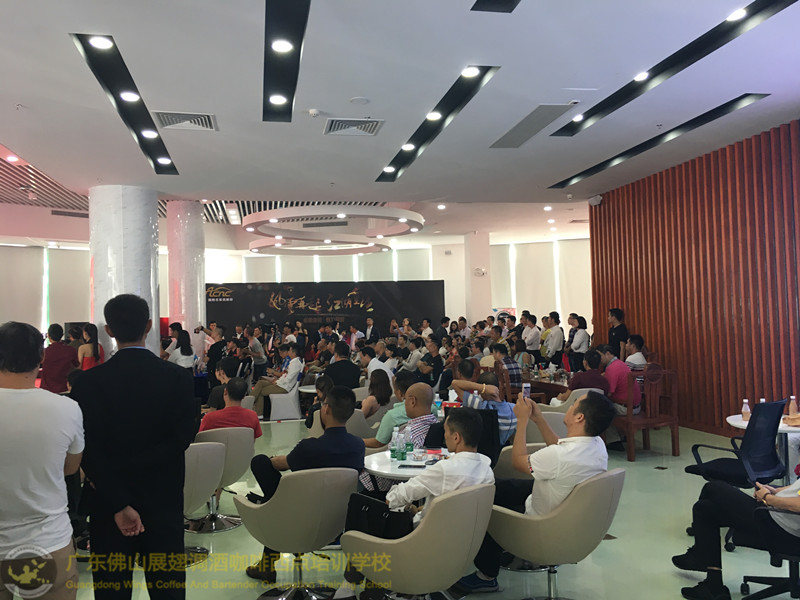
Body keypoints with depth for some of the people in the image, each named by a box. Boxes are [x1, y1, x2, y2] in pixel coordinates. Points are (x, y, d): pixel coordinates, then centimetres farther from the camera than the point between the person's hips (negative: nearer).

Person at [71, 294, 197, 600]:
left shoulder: (88, 382, -9)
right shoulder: (179, 378, -8)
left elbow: (89, 452, -15)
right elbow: (180, 440, -15)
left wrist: (119, 504, -15)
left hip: (108, 505, 0)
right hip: (164, 504, 0)